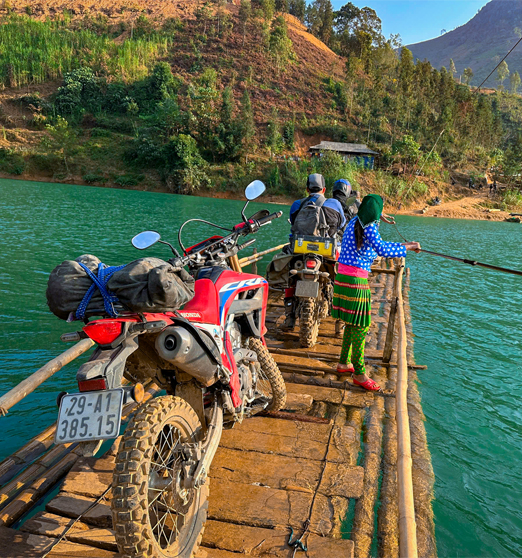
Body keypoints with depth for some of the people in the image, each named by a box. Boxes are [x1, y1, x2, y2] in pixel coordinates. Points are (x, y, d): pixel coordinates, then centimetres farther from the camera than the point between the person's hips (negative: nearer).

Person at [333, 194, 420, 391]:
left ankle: (344, 363, 31)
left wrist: (402, 245, 28)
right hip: (356, 279, -9)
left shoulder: (355, 222, 16)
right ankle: (359, 374, 8)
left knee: (352, 323, 20)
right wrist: (407, 247, -15)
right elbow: (382, 250, -27)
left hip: (343, 276, 10)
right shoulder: (368, 226, -13)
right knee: (360, 326, -1)